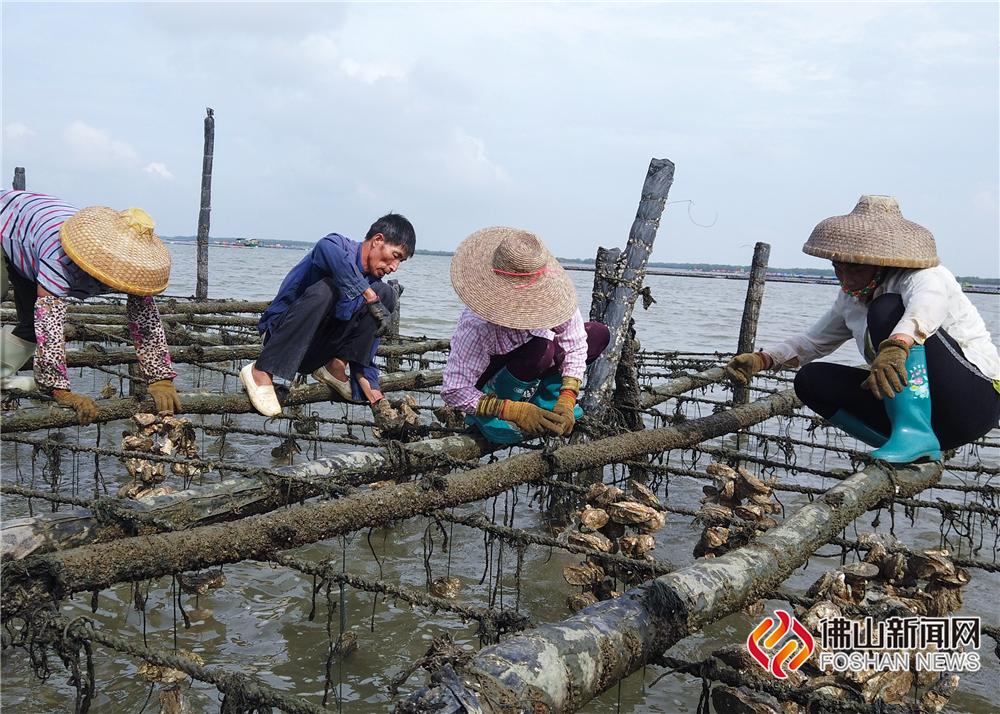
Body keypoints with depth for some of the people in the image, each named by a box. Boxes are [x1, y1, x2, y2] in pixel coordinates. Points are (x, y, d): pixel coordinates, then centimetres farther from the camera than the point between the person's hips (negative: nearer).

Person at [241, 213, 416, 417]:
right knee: (325, 289, -36)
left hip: (320, 347, 6)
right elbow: (326, 248, -40)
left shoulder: (373, 284, 5)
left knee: (386, 294, -5)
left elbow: (367, 341, 4)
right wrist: (370, 297, -40)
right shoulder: (341, 244, -12)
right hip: (280, 329, -6)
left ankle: (335, 369, -7)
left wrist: (373, 393, -8)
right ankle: (261, 371, -29)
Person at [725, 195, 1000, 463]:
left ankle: (914, 432, -36)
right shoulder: (851, 300, 10)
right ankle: (914, 453, -9)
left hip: (977, 396, -8)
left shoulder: (922, 275, -14)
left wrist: (895, 346, -60)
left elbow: (928, 301, -39)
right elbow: (813, 341, 20)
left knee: (888, 308, -25)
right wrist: (761, 360, 4)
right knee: (811, 378, -3)